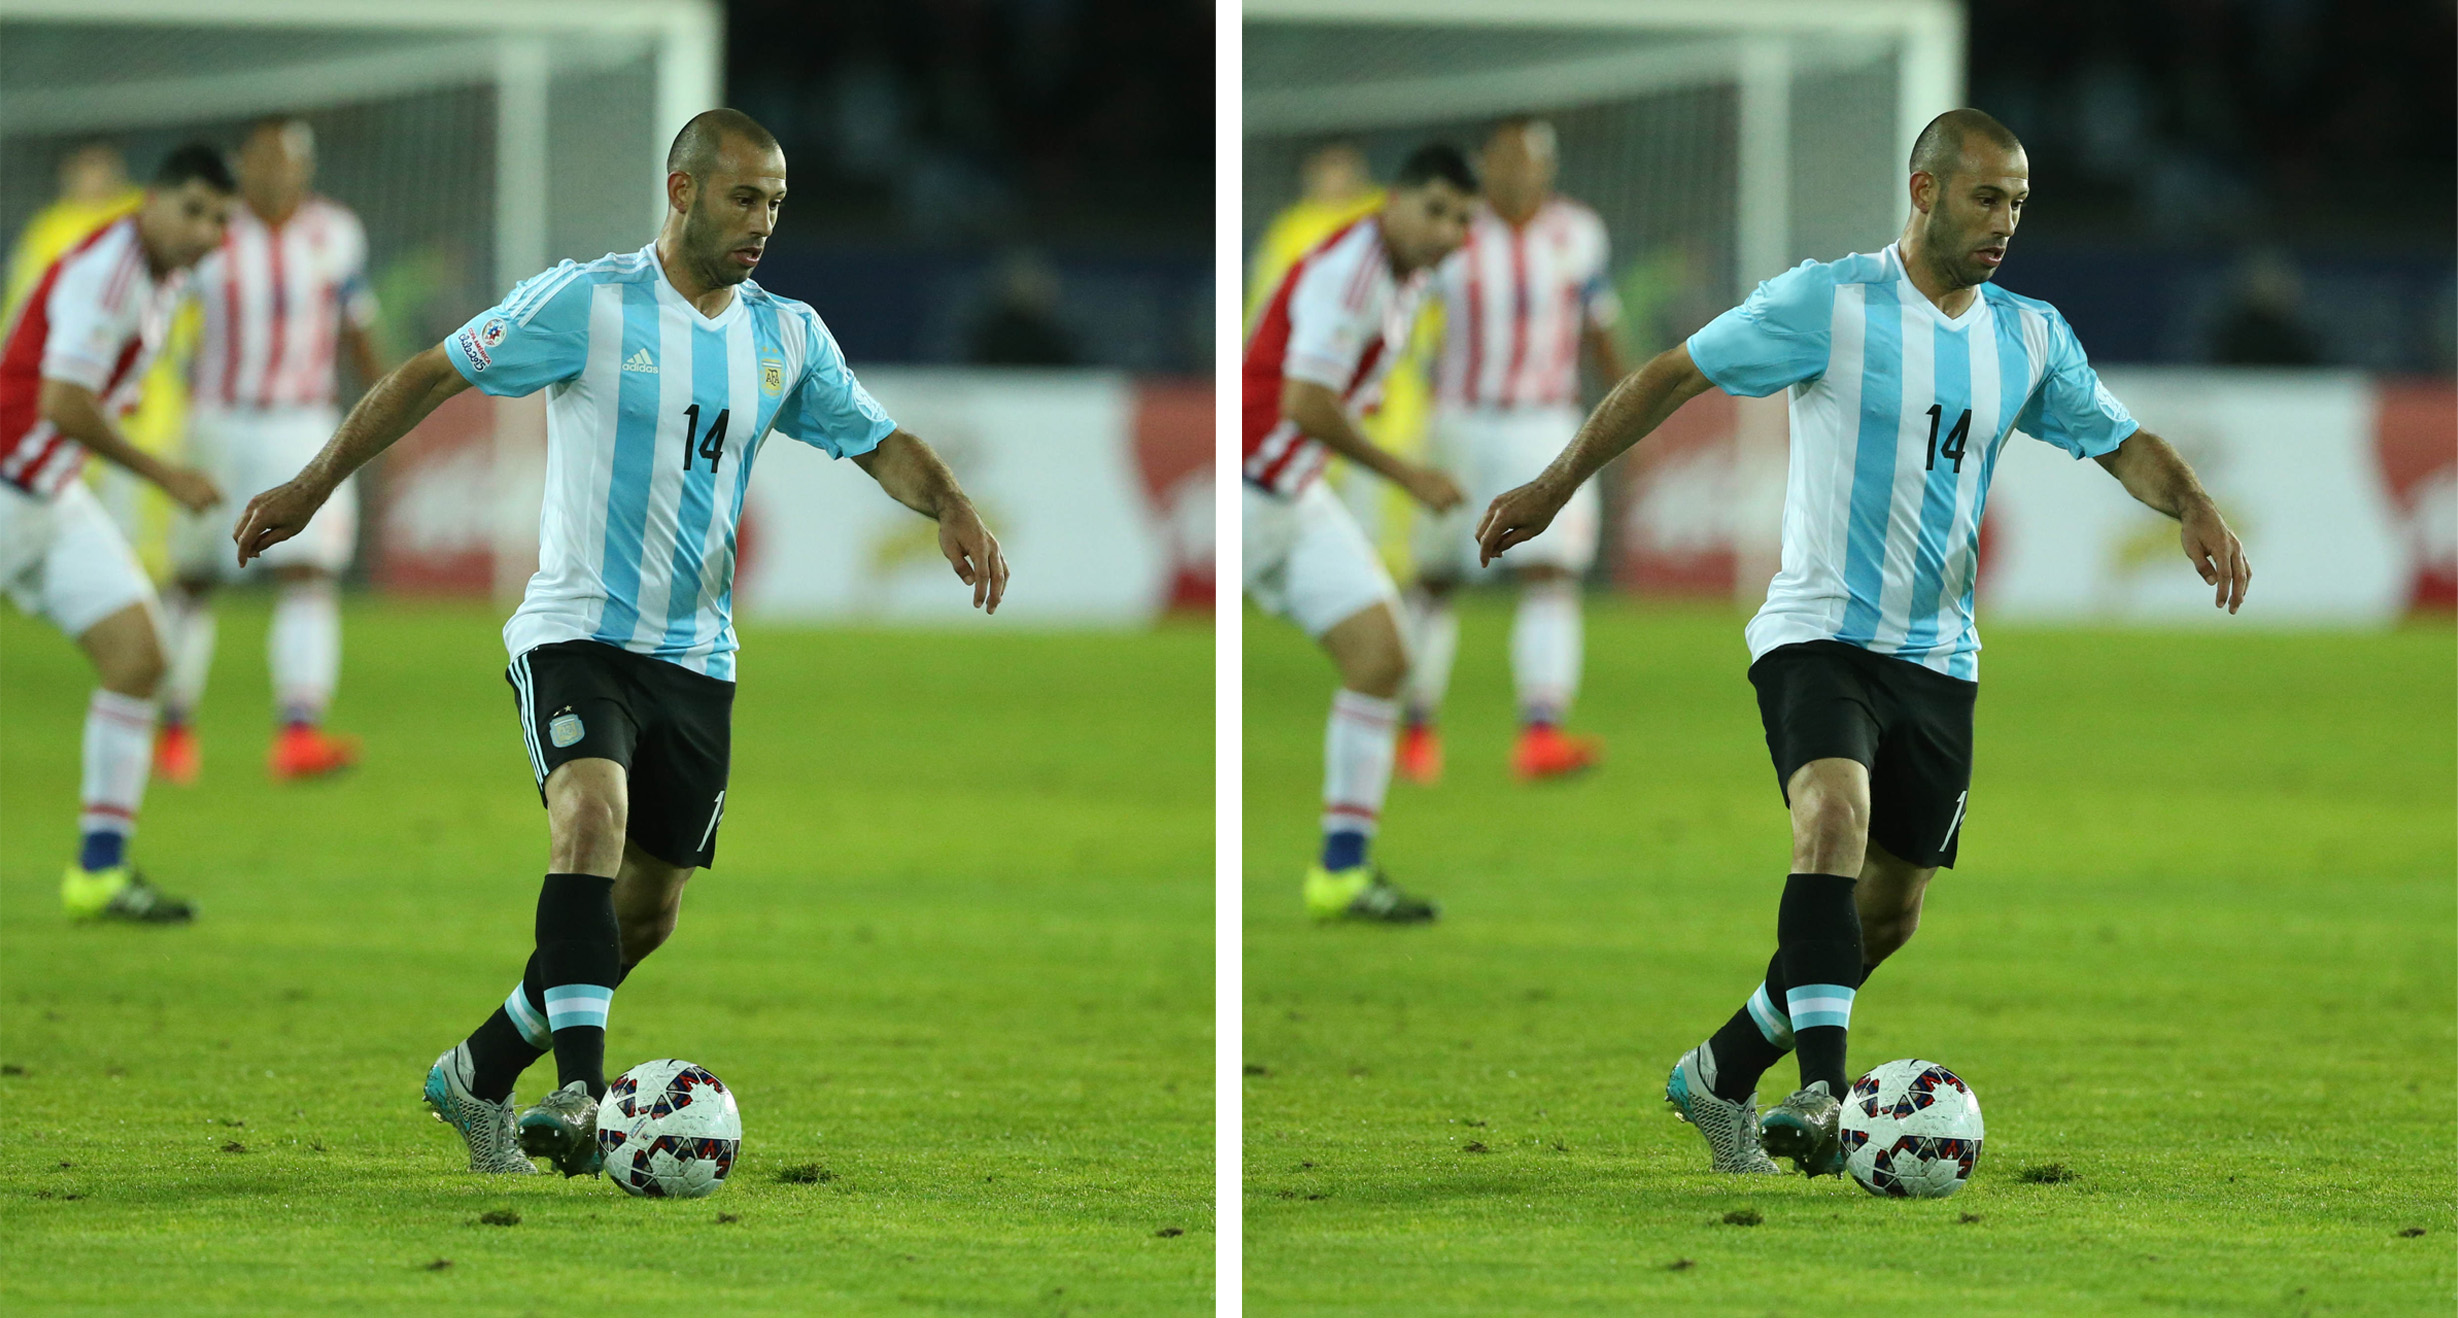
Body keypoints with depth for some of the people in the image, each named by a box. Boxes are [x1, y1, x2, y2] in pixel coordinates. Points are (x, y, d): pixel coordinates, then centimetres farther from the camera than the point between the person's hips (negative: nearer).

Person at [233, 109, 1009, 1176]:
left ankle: (478, 1075, 29)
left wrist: (951, 507, -12)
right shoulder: (585, 304, -8)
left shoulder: (788, 337, 7)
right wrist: (316, 484, -1)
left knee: (647, 913, 9)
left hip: (697, 658, 6)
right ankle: (581, 1091, -40)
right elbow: (432, 376, -2)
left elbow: (881, 444, 10)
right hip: (576, 634, -6)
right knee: (592, 815, -32)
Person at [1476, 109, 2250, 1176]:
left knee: (1889, 914, 9)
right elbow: (1675, 376, -1)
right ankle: (1823, 1095, -40)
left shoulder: (2031, 338, 7)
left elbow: (2124, 443, 11)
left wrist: (2192, 506, -12)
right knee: (1835, 817, -32)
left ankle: (1721, 1075, 29)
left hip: (1939, 660, 6)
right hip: (1817, 636, -6)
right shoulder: (1828, 304, -8)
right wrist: (1557, 484, 1)